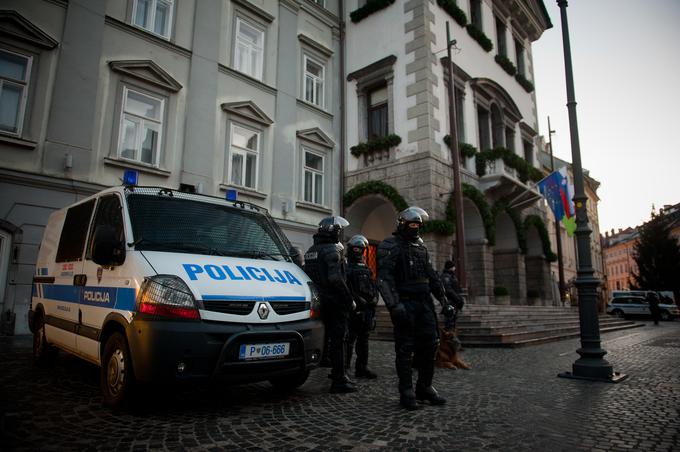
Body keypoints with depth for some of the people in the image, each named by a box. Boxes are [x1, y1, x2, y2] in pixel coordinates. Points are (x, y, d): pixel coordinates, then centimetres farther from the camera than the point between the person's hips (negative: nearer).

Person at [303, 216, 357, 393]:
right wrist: (350, 300, -15)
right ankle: (339, 381, 2)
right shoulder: (332, 251, -14)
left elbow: (306, 277, 18)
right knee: (338, 340, -3)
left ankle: (338, 374, 29)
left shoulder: (311, 251, 15)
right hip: (335, 302, -9)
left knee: (332, 338, 18)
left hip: (320, 302, 9)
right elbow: (336, 279, -23)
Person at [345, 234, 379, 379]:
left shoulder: (365, 267, 21)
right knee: (350, 339, -8)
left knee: (363, 339, 12)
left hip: (367, 308, 7)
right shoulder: (346, 265, -3)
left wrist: (374, 298, 3)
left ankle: (362, 368, 20)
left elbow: (372, 286, 21)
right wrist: (358, 300, -18)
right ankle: (344, 366, -1)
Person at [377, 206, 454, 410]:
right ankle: (406, 393, 10)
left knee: (429, 344, 8)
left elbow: (432, 275, 21)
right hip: (404, 303, -7)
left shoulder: (421, 246, 17)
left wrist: (444, 301, 17)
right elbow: (384, 277, -16)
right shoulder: (390, 246, -6)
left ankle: (424, 387, 23)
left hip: (424, 302, 7)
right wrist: (394, 305, -26)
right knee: (405, 348, -1)